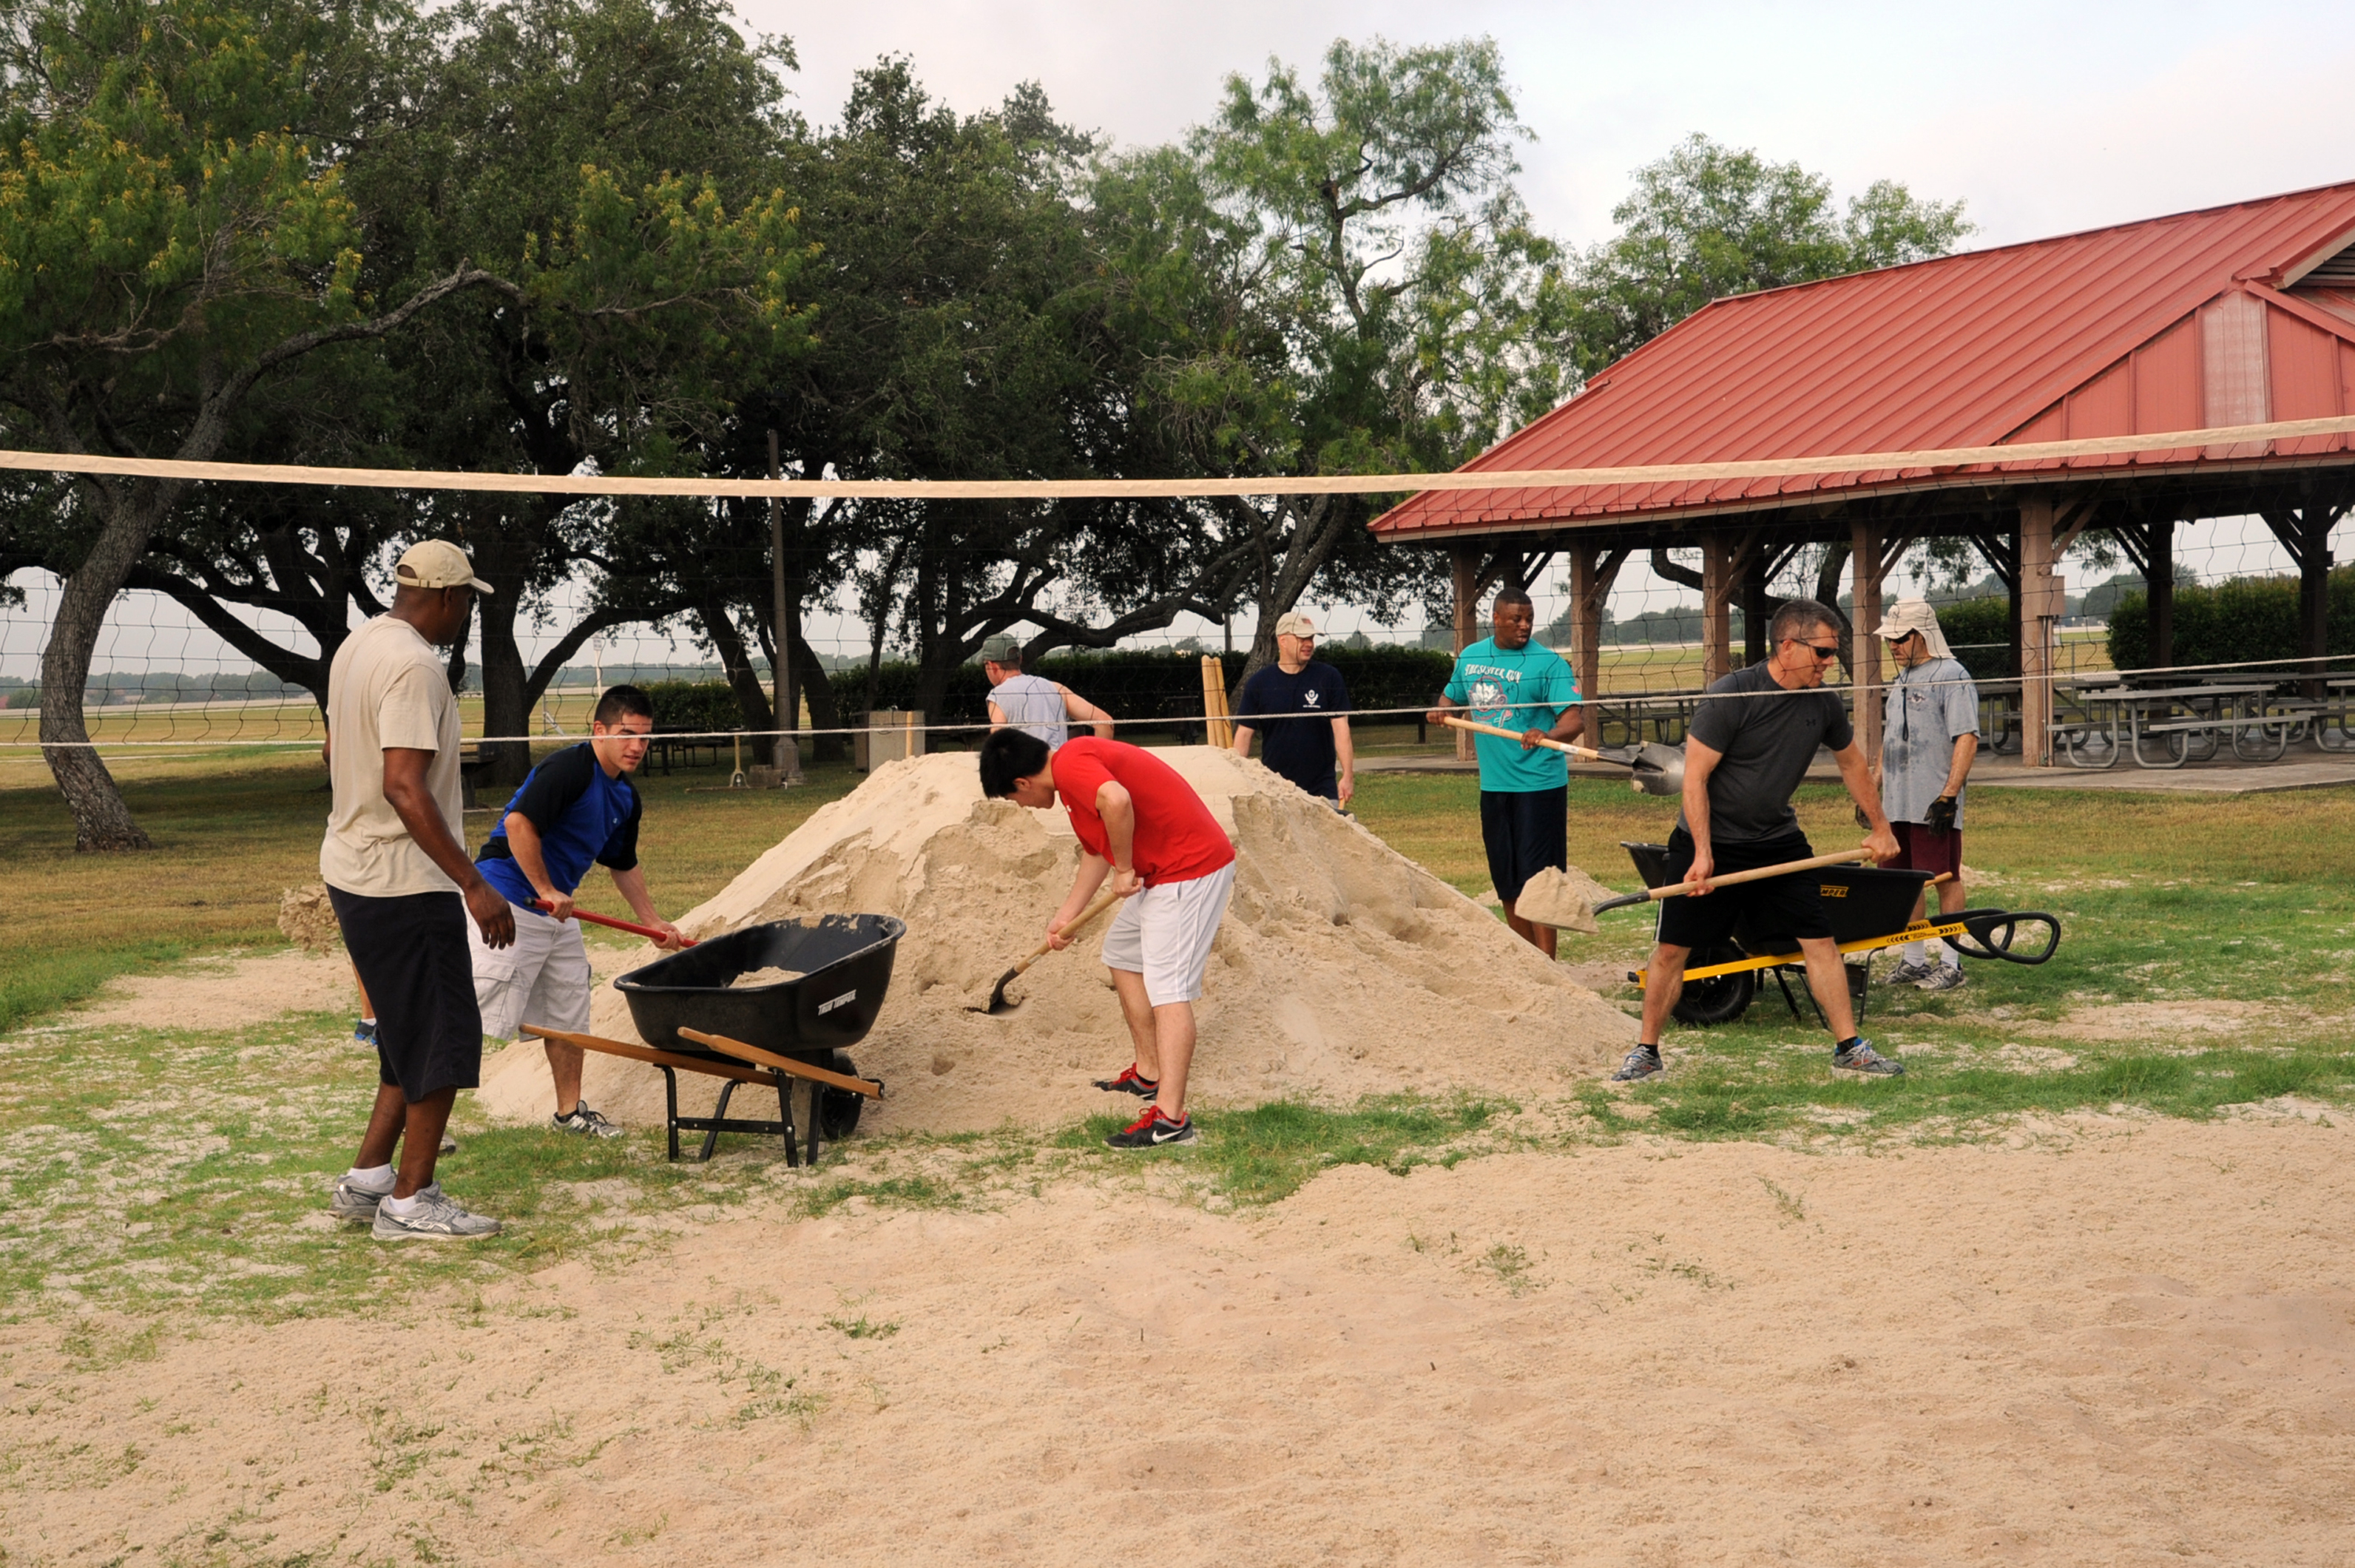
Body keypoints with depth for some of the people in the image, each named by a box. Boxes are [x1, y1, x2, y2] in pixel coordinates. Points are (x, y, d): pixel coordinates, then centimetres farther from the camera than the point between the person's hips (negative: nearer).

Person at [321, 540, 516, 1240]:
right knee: (442, 1041, -1)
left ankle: (366, 1179, 22)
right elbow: (404, 787, -27)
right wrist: (474, 885, -28)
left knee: (415, 1036, 18)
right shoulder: (415, 666, -19)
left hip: (352, 869, 10)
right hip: (403, 886, -10)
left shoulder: (356, 647, 13)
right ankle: (409, 1202, 6)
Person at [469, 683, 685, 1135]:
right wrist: (546, 890, -23)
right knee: (474, 1015, -9)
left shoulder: (626, 799, 11)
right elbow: (519, 823, -29)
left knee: (569, 1016, 15)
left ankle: (570, 1111, 28)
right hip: (510, 905, -9)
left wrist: (653, 920, 26)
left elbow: (623, 865, 25)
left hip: (558, 912, 9)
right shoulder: (570, 768, -18)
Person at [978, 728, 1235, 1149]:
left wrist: (1124, 869, -25)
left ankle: (1171, 1118, -17)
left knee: (1168, 988, -14)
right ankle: (1148, 1074, 30)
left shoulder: (1070, 765, -18)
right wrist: (1066, 916, 26)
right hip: (1160, 873, 11)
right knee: (1123, 955, 23)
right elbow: (1096, 849, 26)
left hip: (1189, 871, -11)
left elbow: (1116, 801, -40)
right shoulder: (1075, 764, 15)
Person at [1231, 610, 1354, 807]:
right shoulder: (1259, 682, 3)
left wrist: (1348, 775, -11)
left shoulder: (1329, 678, 1)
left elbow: (1340, 728, -2)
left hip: (1322, 788, -1)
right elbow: (1244, 732, 5)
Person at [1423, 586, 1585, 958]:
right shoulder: (1470, 657, 9)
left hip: (1539, 784, -6)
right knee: (1506, 883, 13)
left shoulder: (1547, 662, -9)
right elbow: (1452, 696, 25)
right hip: (1493, 784, 6)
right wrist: (1441, 710, 2)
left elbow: (1575, 718, -17)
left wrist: (1548, 735, -37)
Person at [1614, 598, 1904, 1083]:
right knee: (1672, 949, -1)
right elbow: (1695, 777, -18)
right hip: (1709, 843, -4)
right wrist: (1703, 853, -23)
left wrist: (1880, 828, 22)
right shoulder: (1730, 696, -20)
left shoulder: (1823, 702, -2)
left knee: (1820, 940, -1)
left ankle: (1849, 1047, 12)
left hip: (1778, 842, 5)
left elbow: (1851, 762, 16)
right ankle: (1646, 1051, 13)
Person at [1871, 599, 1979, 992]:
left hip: (1933, 805, -8)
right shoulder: (1901, 681, 19)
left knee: (1945, 880, -1)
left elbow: (1967, 739, -14)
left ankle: (1950, 963, 5)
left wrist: (1948, 795, -21)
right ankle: (1913, 960, 19)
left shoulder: (1951, 676, -8)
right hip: (1897, 803, 8)